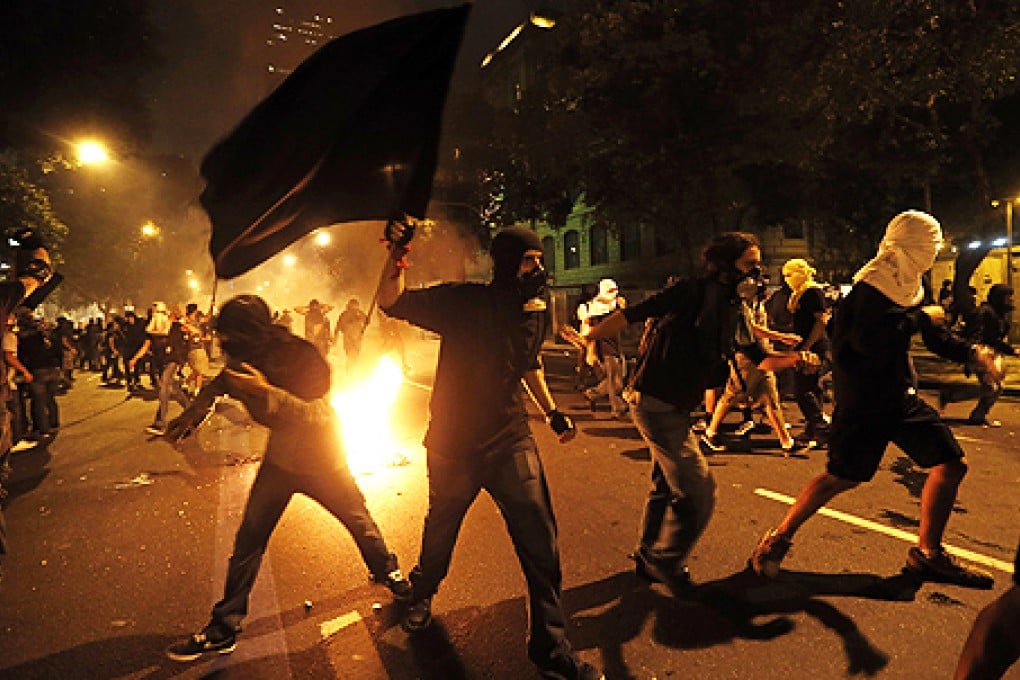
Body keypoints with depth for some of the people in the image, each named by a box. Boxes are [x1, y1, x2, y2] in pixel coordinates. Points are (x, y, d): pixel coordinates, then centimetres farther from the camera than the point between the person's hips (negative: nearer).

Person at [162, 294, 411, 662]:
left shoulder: (302, 357, -29)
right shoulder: (245, 360, -11)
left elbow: (316, 416, -37)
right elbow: (220, 383, 12)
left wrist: (267, 391, -47)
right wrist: (194, 411, -2)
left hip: (321, 462, -4)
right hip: (279, 459, 4)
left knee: (360, 522, 11)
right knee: (248, 538, 0)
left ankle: (387, 572, 41)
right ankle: (224, 628, 15)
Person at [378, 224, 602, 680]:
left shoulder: (533, 311, 0)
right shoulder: (463, 302, -15)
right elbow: (392, 303, -18)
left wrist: (552, 411, 12)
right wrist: (397, 258, -35)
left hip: (510, 441, 3)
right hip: (453, 443, -2)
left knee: (539, 540, -5)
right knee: (440, 528, 21)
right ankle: (422, 593, 54)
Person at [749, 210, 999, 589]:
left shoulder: (908, 286, 10)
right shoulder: (873, 286, -18)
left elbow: (935, 337, 18)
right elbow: (868, 340, -33)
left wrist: (972, 351, 1)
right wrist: (920, 319, -20)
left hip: (900, 395, 9)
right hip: (864, 399, -9)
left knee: (951, 464, 8)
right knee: (843, 476, -7)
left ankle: (927, 553, 23)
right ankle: (778, 540, 9)